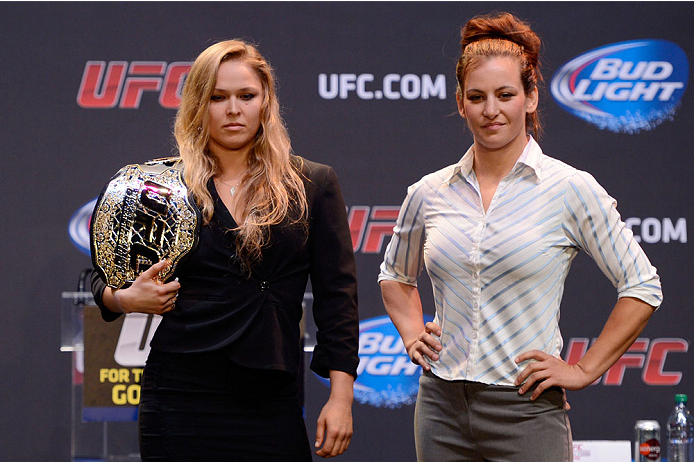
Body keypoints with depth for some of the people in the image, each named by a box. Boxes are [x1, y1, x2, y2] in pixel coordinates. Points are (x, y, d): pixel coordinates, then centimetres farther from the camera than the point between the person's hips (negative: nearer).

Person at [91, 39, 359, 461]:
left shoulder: (314, 185, 6)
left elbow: (337, 293, 3)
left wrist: (341, 395, -4)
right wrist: (124, 299, -8)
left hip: (273, 403, 0)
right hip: (180, 400, 0)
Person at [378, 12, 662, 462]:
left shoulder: (571, 189, -4)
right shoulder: (430, 193, 6)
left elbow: (642, 286, 0)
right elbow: (396, 274, 26)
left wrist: (584, 370, -3)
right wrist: (413, 337, 10)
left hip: (526, 410, -3)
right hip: (442, 408, 3)